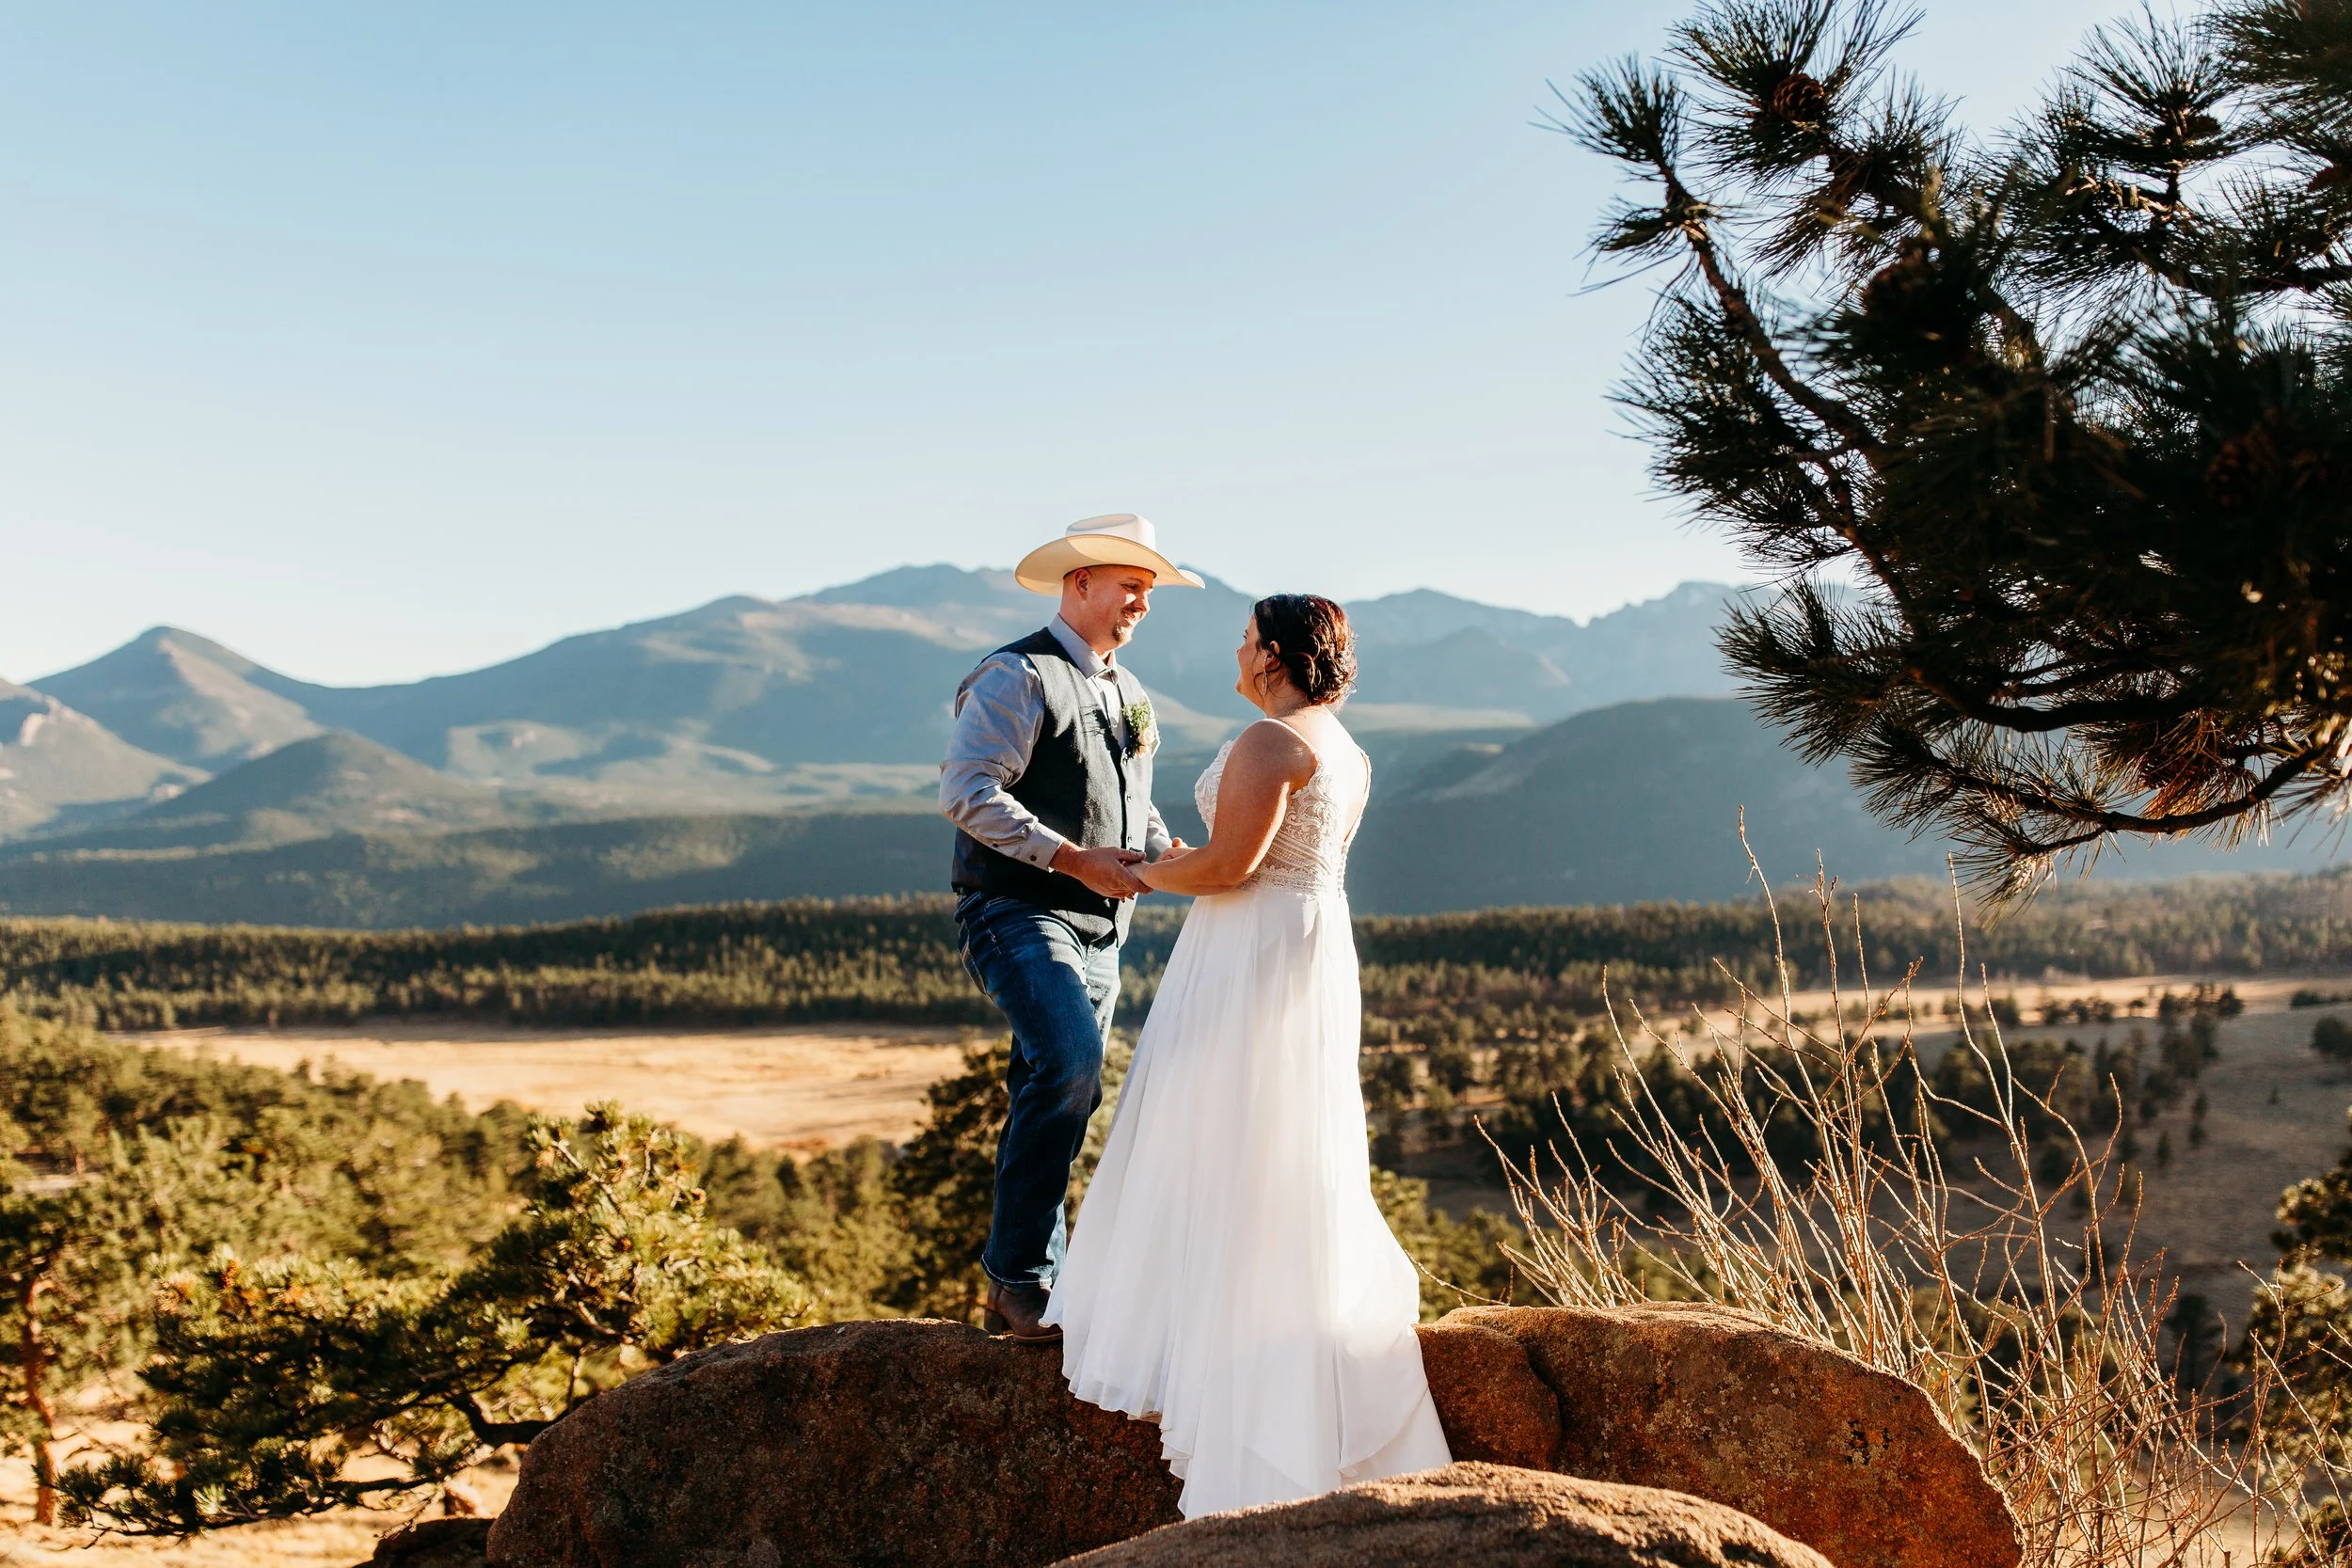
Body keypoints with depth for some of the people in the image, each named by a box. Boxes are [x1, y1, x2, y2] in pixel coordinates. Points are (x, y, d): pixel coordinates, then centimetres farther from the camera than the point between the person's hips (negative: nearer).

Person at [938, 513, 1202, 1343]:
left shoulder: (1129, 695, 19)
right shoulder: (1018, 677, -8)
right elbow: (965, 792, -18)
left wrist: (1169, 854, 5)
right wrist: (1074, 858, -22)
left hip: (1097, 931, 9)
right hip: (1019, 915, -8)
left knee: (1058, 1100, 8)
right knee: (1070, 1060, -27)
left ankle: (1017, 1289, 17)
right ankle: (1021, 1274, -18)